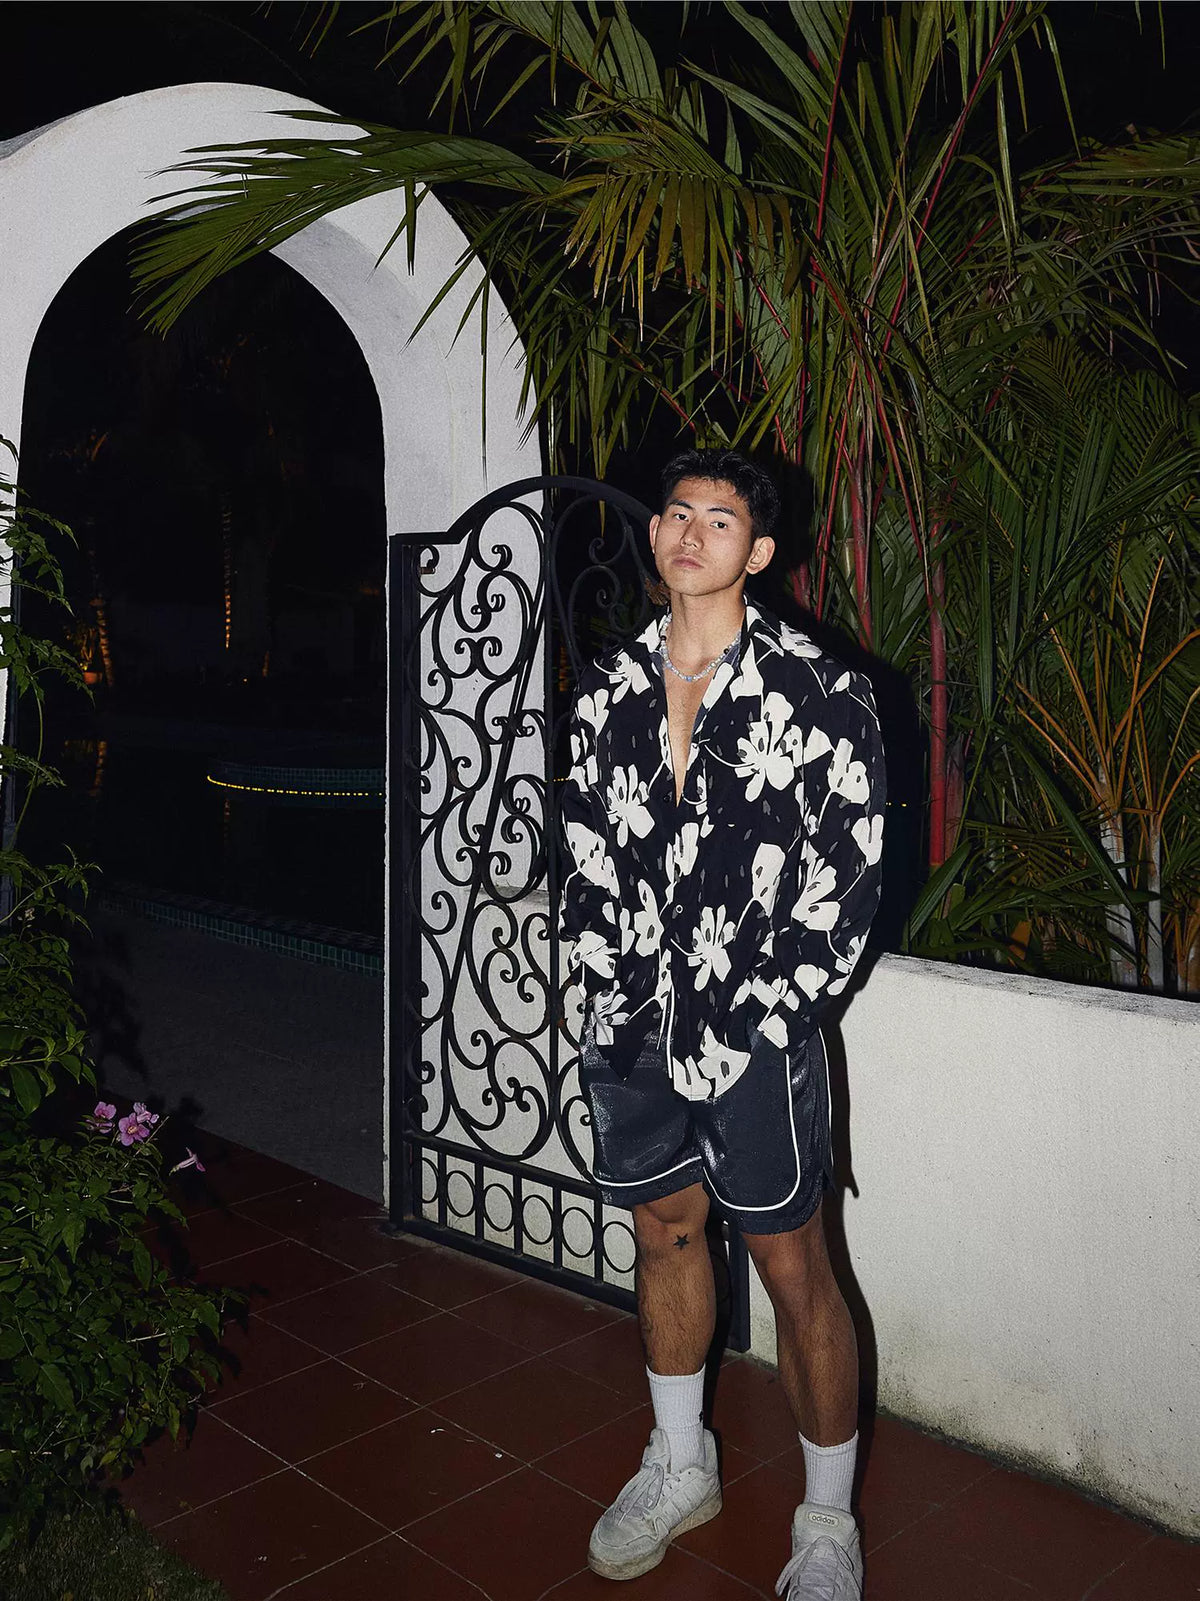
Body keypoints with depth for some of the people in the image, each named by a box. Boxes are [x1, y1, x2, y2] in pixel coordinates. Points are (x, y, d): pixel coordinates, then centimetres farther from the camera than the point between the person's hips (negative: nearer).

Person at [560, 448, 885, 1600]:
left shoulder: (819, 693, -9)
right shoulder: (609, 690, 6)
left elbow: (846, 881, -11)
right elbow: (588, 856, 10)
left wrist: (750, 1029, -14)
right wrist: (608, 997, 2)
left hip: (756, 1033, -5)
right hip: (633, 1028, 5)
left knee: (792, 1270, 6)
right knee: (664, 1233, 19)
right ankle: (679, 1470, 42)